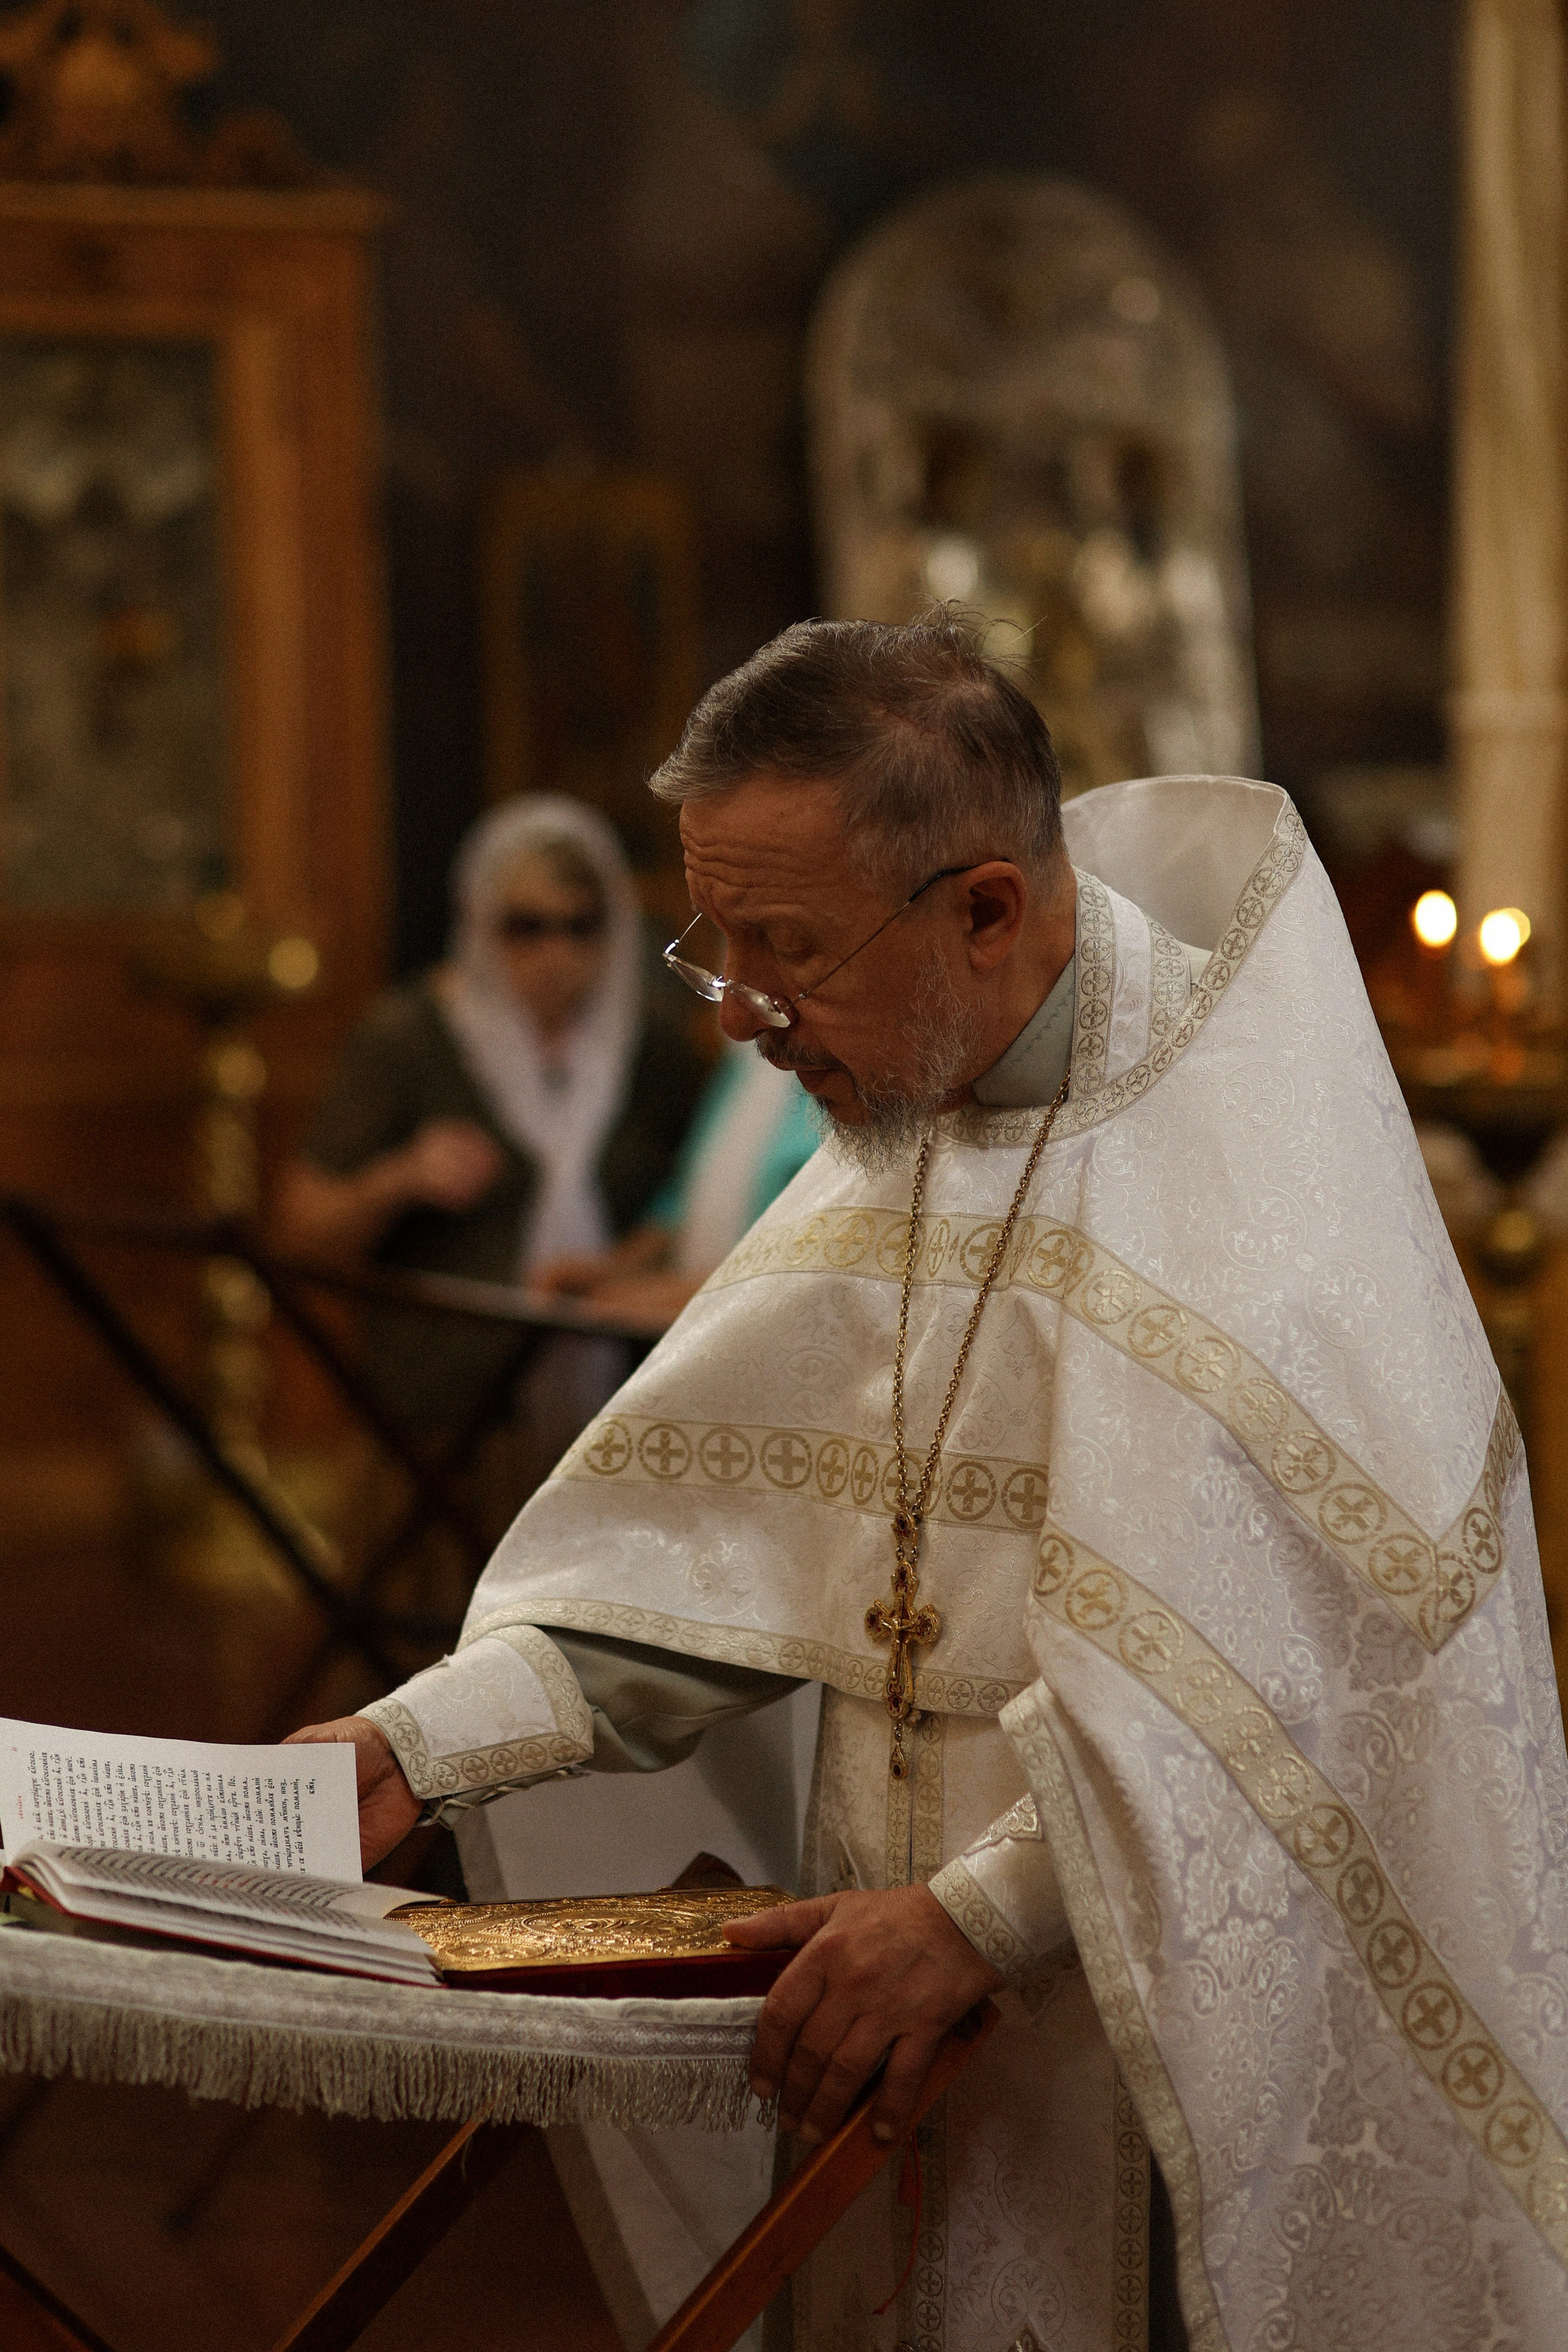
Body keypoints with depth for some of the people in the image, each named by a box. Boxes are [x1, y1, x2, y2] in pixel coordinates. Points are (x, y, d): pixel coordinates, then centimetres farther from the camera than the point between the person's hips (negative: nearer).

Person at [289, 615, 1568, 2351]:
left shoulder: (1250, 1148, -16)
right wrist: (422, 1740, -3)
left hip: (1197, 2012, -7)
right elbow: (711, 1527, 9)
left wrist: (982, 1911, -28)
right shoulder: (901, 1140, 10)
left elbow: (1256, 1652, -24)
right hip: (935, 2013, 7)